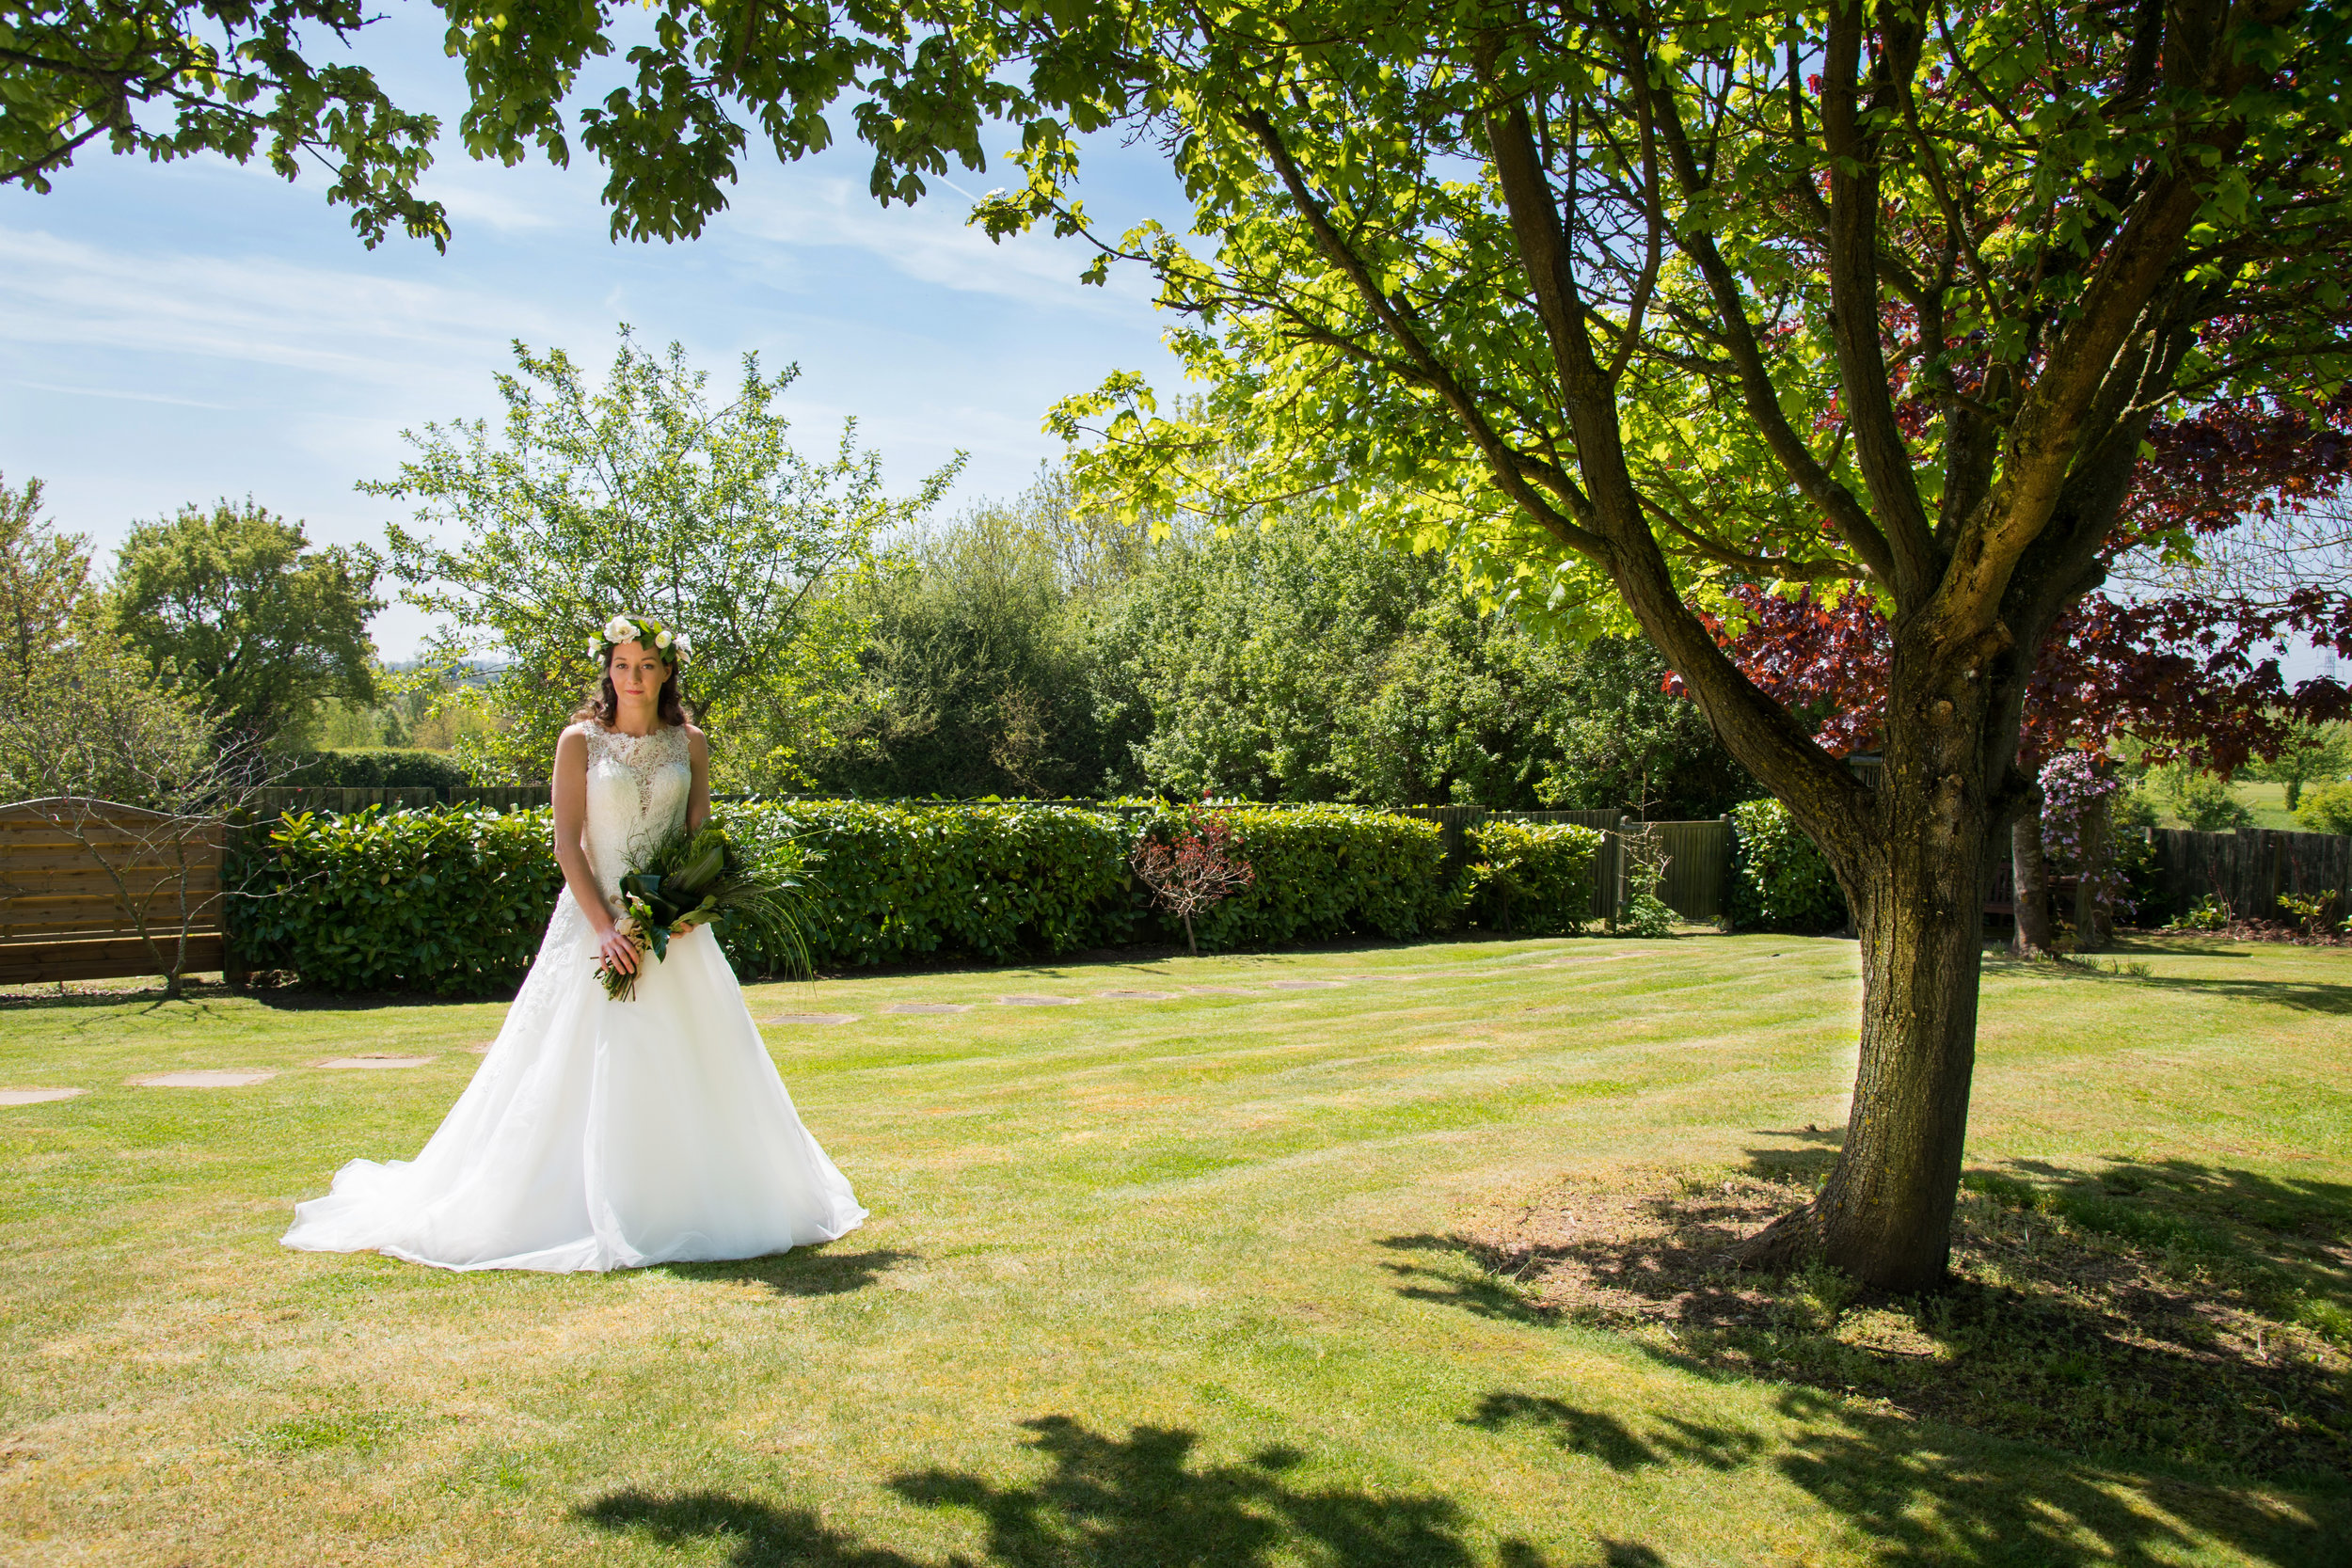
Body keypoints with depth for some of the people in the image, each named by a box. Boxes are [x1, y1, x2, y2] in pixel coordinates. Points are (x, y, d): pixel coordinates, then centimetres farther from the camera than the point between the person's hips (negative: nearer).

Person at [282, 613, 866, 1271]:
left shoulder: (689, 743, 6)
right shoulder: (580, 741, -1)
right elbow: (567, 842, -5)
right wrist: (604, 926, -15)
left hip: (674, 925, 3)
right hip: (598, 921, -2)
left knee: (691, 1064, 5)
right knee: (588, 1065, -2)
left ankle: (693, 1207, 19)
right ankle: (600, 1212, 9)